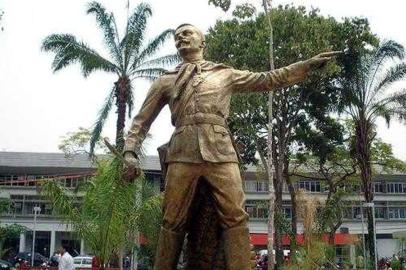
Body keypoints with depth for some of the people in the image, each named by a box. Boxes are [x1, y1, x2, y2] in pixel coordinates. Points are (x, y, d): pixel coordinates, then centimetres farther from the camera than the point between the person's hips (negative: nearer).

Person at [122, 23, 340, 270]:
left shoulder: (225, 74, 24)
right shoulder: (166, 81, 22)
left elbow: (268, 80, 24)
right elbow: (141, 120, 21)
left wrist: (310, 64, 19)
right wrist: (130, 152, 4)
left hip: (221, 152, 0)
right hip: (183, 153, 0)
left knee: (236, 217, -10)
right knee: (173, 222, -2)